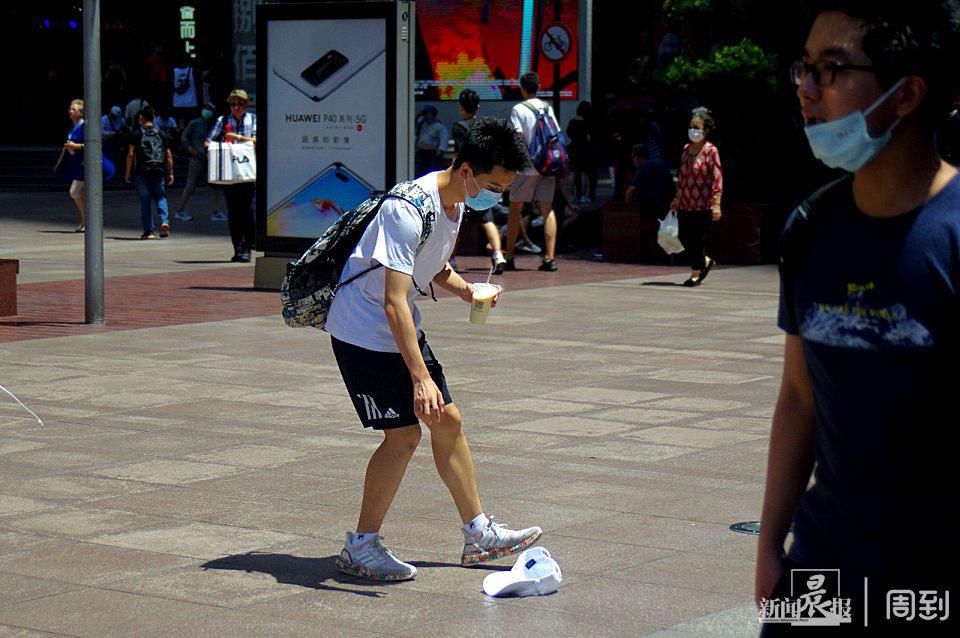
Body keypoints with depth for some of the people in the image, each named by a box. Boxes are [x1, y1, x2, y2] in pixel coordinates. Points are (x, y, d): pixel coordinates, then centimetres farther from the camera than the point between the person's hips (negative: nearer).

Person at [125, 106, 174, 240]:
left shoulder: (136, 134, 0)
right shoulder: (161, 134, 9)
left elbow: (131, 154, -4)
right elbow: (169, 155, 8)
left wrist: (128, 172, 2)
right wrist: (170, 173, 14)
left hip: (141, 172, -2)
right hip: (158, 173, 2)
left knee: (145, 201, 4)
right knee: (161, 197, 12)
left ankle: (148, 231, 2)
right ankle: (164, 221, -12)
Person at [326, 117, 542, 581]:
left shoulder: (457, 202, 1)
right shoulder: (409, 210, -29)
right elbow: (394, 302, -34)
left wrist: (464, 290, -2)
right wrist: (420, 377, -39)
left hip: (402, 330, 9)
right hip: (362, 332, -9)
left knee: (447, 421, 9)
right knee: (403, 435, -12)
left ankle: (479, 534, 19)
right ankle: (360, 547, 2)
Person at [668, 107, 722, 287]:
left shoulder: (711, 151, -9)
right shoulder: (686, 149, 10)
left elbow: (717, 179, -13)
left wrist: (716, 204, -19)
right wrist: (677, 199, 18)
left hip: (703, 204, -6)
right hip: (685, 203, 6)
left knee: (698, 239, -1)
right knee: (684, 237, 7)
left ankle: (696, 274, 12)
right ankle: (705, 261, 29)